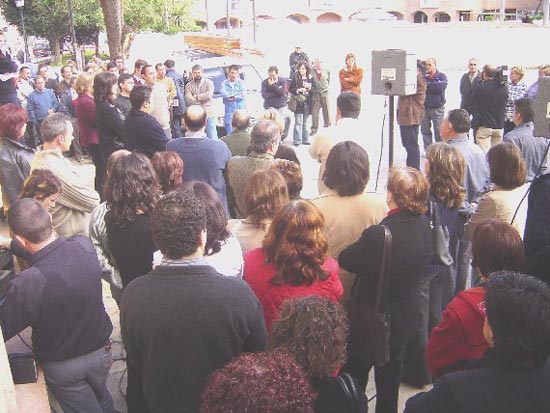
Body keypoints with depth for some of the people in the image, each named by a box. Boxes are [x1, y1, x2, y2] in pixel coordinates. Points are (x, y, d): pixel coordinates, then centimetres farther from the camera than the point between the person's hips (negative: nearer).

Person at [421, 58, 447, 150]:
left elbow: (442, 86, -18)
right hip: (425, 108, 3)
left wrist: (427, 85, -14)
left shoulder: (442, 76, 1)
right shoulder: (423, 76, 7)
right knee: (425, 130, 8)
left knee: (439, 132, -2)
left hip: (437, 109, -3)